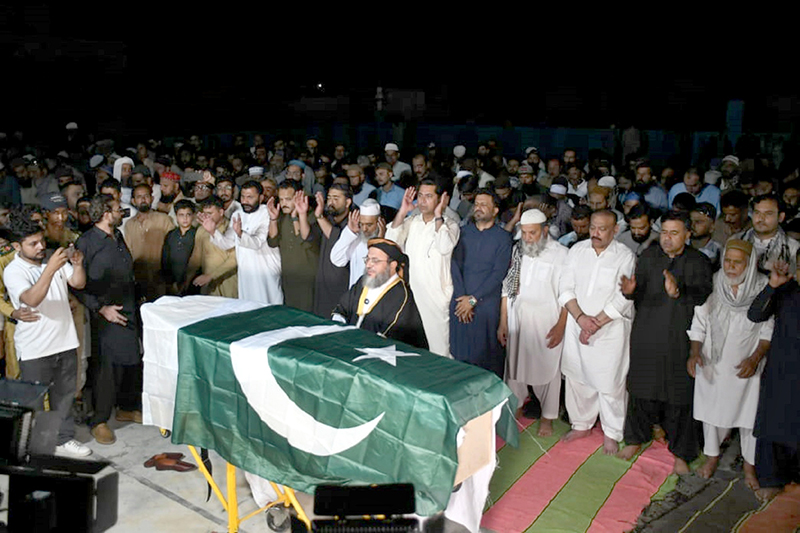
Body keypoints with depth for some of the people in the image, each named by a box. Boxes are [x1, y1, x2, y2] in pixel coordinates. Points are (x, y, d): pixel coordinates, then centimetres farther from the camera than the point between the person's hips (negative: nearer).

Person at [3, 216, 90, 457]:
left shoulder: (54, 259, 4)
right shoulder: (13, 271, -13)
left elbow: (78, 283, -2)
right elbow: (32, 299, -29)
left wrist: (77, 264, -23)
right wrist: (50, 268, -40)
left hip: (65, 342, 5)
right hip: (34, 350, -5)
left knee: (64, 396, 18)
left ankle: (64, 439, 34)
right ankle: (29, 449, 20)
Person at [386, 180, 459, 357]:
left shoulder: (449, 224, -2)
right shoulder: (411, 221, 12)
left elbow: (445, 248, -21)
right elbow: (391, 241, -2)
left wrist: (438, 216, -16)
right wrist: (403, 212, -5)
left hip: (437, 295, -4)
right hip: (410, 292, 5)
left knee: (438, 346, -3)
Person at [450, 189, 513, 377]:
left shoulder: (503, 237, 2)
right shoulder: (464, 232, 11)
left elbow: (498, 274, -6)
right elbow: (455, 265, 3)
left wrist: (473, 299, -10)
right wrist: (462, 297, -9)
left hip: (487, 303, -3)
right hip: (459, 302, 3)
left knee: (486, 352, 0)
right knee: (459, 350, 5)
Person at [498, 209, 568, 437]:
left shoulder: (561, 254, -7)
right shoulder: (516, 251, 6)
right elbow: (506, 288, 10)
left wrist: (560, 326, -13)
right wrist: (503, 323, 8)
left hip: (547, 323, -3)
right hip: (517, 320, 4)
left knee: (547, 367, 5)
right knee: (515, 365, 8)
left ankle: (547, 416, 21)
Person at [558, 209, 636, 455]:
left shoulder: (625, 256, -7)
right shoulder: (577, 250, 4)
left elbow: (623, 299, -12)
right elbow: (566, 288, 1)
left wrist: (596, 324, -14)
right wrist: (580, 317, -12)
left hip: (610, 329, -3)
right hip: (577, 325, 4)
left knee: (610, 382, 2)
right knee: (576, 377, 11)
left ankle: (611, 433, 20)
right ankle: (581, 423, 31)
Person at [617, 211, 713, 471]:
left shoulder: (698, 262, -5)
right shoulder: (649, 256, 2)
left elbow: (703, 294, -20)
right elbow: (638, 291, -2)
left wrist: (678, 292, -40)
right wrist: (630, 290, -27)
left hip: (679, 340, -2)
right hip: (646, 336, 2)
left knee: (679, 397, 7)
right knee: (641, 390, 14)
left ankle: (681, 452, 24)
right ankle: (636, 439, 34)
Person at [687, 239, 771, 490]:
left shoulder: (763, 289, -11)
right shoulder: (711, 286, -7)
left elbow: (769, 331, -5)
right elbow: (698, 324, 1)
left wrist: (755, 359, -16)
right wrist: (695, 353, -10)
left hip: (746, 365, -1)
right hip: (712, 362, 2)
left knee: (749, 411, 6)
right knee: (711, 407, 13)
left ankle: (749, 465, 26)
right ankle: (712, 456, 34)